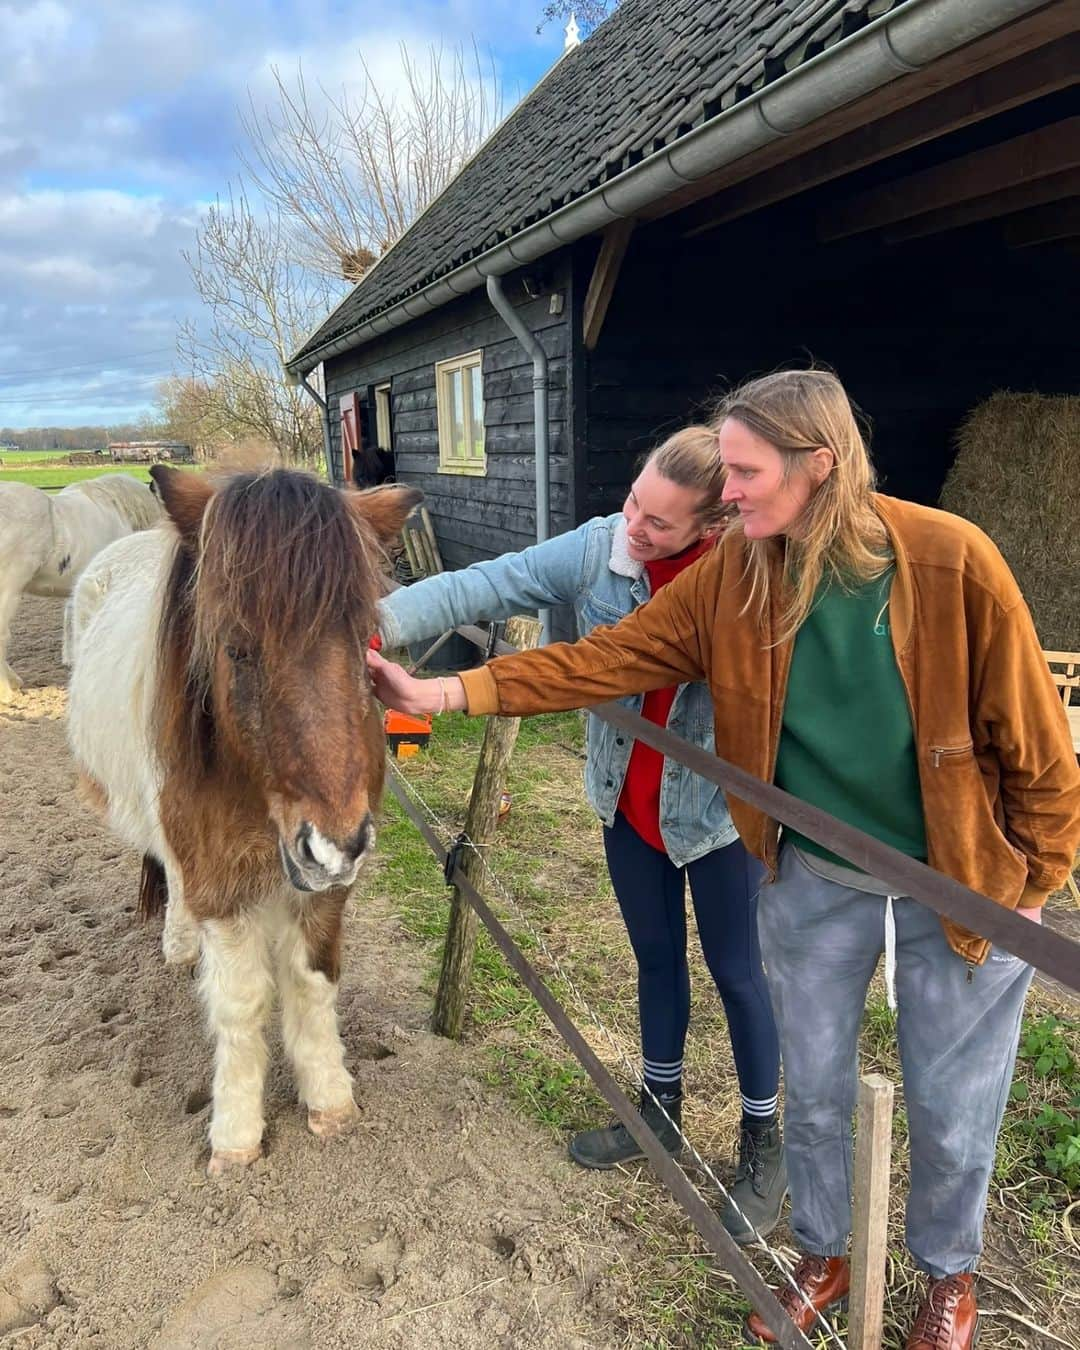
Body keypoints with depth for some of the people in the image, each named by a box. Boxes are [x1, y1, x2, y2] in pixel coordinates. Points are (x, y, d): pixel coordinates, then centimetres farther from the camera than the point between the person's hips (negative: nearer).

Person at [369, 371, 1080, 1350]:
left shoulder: (951, 561, -23)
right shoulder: (733, 572, -11)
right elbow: (611, 656, -11)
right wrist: (453, 693, -17)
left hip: (959, 880, -3)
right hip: (813, 874, 3)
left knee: (949, 1104, 14)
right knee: (813, 1085, 18)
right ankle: (823, 1257, 47)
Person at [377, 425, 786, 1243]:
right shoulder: (598, 549, -14)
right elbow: (484, 587, -18)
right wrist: (382, 623, -30)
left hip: (719, 811, -4)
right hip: (628, 803, 4)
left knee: (737, 972, 12)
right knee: (656, 957, 22)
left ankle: (763, 1143, 35)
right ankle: (661, 1111, 45)